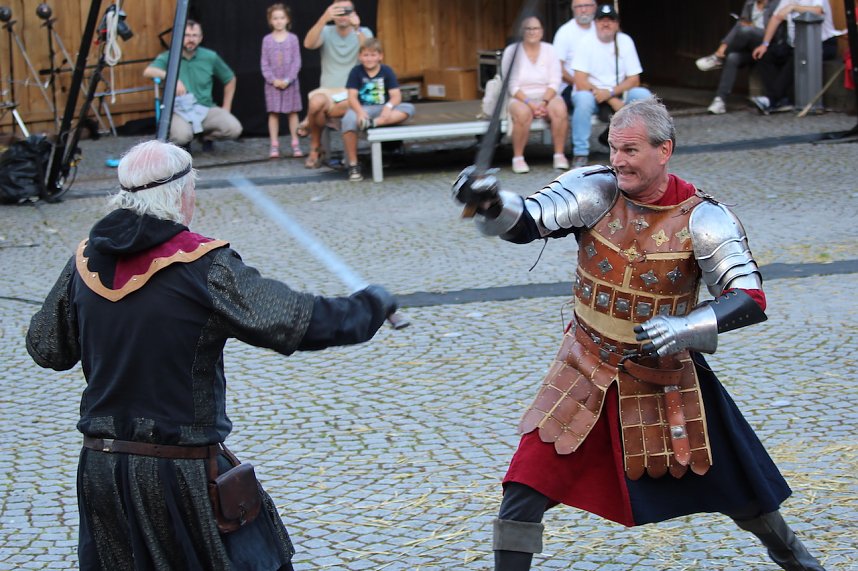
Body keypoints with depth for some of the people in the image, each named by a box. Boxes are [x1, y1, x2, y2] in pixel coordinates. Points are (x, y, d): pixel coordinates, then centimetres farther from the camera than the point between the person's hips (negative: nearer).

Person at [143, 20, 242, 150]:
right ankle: (185, 141, 4)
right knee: (181, 135, -37)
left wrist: (226, 108, 10)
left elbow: (230, 79, 17)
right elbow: (148, 71, -23)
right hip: (179, 111, -3)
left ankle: (206, 136, 11)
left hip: (205, 109, 3)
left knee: (234, 129, -24)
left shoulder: (210, 57, 3)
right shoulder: (168, 57, -3)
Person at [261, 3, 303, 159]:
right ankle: (274, 145, 4)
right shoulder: (267, 40, 1)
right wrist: (273, 80, -11)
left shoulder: (293, 38, -1)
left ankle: (295, 144, 8)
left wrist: (288, 80, -13)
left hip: (290, 82, 0)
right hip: (273, 83, 0)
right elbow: (264, 63, 0)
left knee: (293, 112, 3)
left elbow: (296, 62, -4)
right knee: (273, 113, 1)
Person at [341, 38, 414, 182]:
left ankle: (373, 122, -38)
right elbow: (352, 97, -9)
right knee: (348, 120, -36)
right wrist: (360, 112, -30)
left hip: (383, 110, 2)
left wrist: (389, 106, -29)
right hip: (363, 109, -2)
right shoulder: (356, 71, 0)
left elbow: (396, 95, -6)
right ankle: (353, 165, -25)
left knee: (409, 108, -24)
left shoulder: (387, 71, 3)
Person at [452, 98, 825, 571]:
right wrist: (492, 203, -47)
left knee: (730, 485, 15)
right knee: (525, 490, -10)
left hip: (663, 377, -1)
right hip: (586, 371, 1)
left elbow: (750, 300, -19)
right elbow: (527, 223, -25)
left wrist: (684, 327, -35)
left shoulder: (703, 219, -15)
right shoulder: (595, 191, -12)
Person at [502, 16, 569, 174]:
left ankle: (559, 155, -22)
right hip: (520, 98, -2)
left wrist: (544, 102, -17)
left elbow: (555, 82, 1)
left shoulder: (549, 50, 8)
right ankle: (518, 157, -24)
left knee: (560, 109, -32)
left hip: (547, 96, 2)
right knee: (523, 113, -37)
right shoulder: (511, 51, 1)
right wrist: (530, 103, -20)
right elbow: (512, 85, -6)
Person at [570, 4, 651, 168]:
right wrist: (613, 101, -21)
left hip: (618, 93, 3)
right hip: (592, 93, -3)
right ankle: (580, 154, -30)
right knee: (584, 98, -36)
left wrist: (610, 93, -21)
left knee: (643, 95, -23)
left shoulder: (625, 41, 0)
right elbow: (580, 82, -17)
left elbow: (634, 80, -3)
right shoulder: (586, 44, -8)